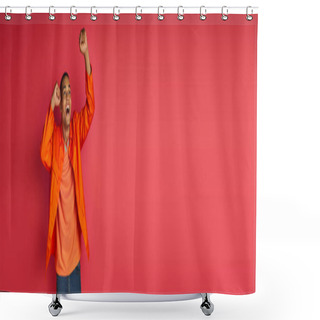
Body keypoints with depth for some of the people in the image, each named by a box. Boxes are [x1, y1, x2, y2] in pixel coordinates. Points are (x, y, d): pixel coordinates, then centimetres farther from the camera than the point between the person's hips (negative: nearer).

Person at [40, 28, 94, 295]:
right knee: (62, 264, 7)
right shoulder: (55, 133, -3)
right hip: (59, 207, -2)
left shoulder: (77, 128, 3)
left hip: (75, 205, 2)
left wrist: (86, 56, -18)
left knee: (75, 263, 14)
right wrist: (51, 107, -24)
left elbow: (91, 104, -10)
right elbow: (44, 156, -22)